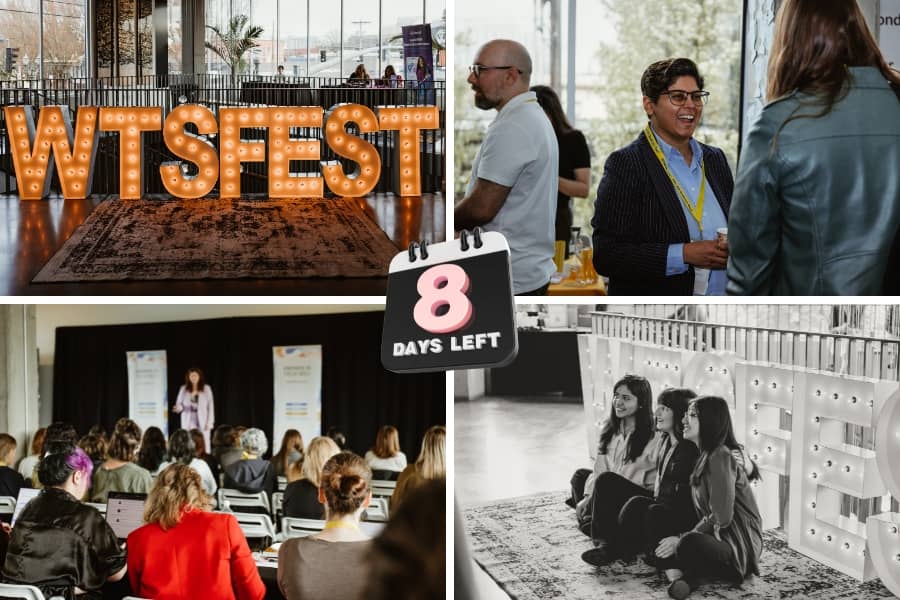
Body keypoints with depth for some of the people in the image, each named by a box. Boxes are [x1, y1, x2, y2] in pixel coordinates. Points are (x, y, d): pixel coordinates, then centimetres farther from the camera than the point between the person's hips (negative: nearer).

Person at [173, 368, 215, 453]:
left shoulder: (206, 389, 3)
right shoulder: (184, 389, 6)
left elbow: (210, 406, 2)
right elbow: (179, 403, 10)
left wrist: (210, 422, -5)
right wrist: (178, 408, -15)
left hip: (202, 422, -1)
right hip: (188, 421, 1)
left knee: (204, 445, -5)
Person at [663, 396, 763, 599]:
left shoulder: (720, 457, -15)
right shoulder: (705, 456, 15)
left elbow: (721, 518, -20)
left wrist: (682, 540, -15)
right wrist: (681, 538, 2)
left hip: (738, 545, -10)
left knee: (689, 545, -40)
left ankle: (682, 573, -13)